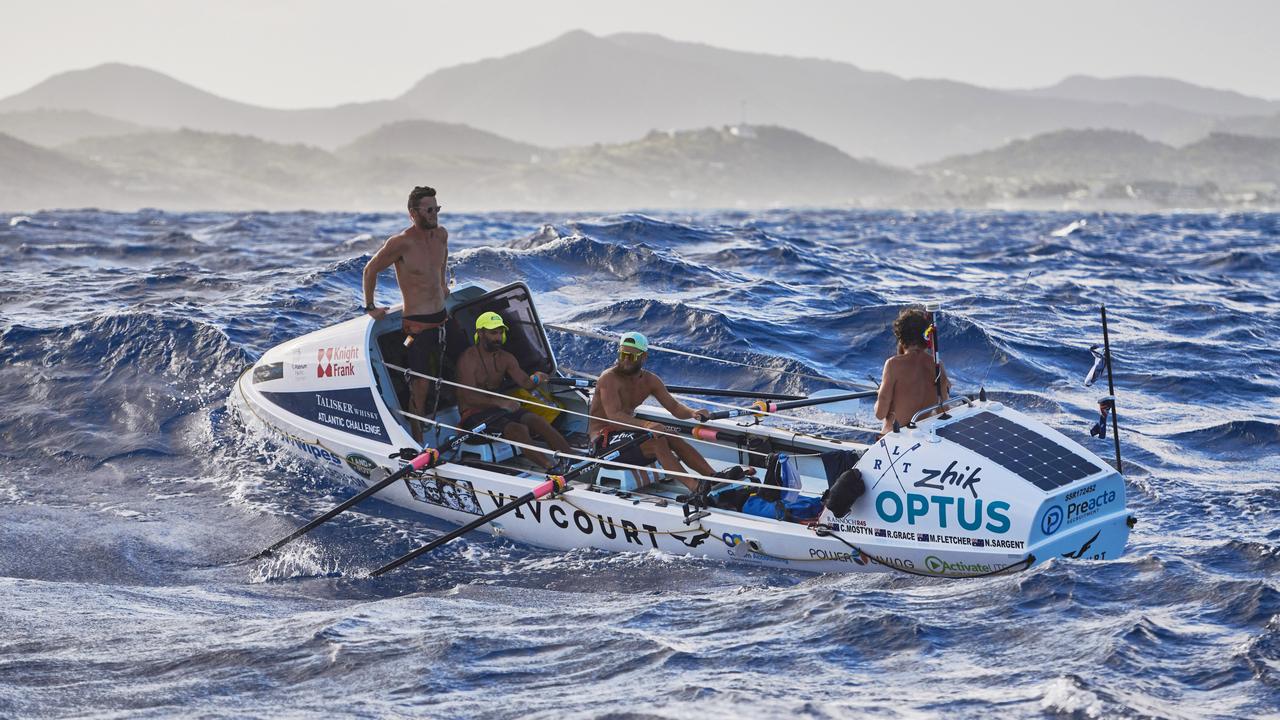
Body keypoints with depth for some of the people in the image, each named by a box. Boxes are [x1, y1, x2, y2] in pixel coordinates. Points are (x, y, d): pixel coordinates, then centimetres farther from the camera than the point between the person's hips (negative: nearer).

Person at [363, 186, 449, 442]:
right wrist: (369, 307, -1)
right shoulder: (401, 243, -18)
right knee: (419, 386, -8)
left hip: (441, 318, 7)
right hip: (416, 323, -7)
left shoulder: (441, 235, 3)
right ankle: (417, 444, -3)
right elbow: (370, 270, -5)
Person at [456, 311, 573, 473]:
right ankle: (551, 468, -40)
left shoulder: (506, 358, 10)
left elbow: (524, 382, 0)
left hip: (498, 408, 6)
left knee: (534, 419, -21)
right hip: (475, 415, -6)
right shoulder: (468, 358, -11)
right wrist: (500, 402, -34)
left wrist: (535, 381, -25)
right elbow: (469, 397, -21)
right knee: (519, 430, -29)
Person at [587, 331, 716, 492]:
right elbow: (614, 416, -29)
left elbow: (675, 407, 4)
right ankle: (695, 487, -39)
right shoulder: (609, 378, -16)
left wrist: (692, 413, -20)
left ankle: (715, 477, -24)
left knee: (671, 437, -16)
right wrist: (646, 424, -45)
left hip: (627, 433, 7)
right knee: (657, 441, -27)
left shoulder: (650, 380, 6)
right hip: (603, 442, -7)